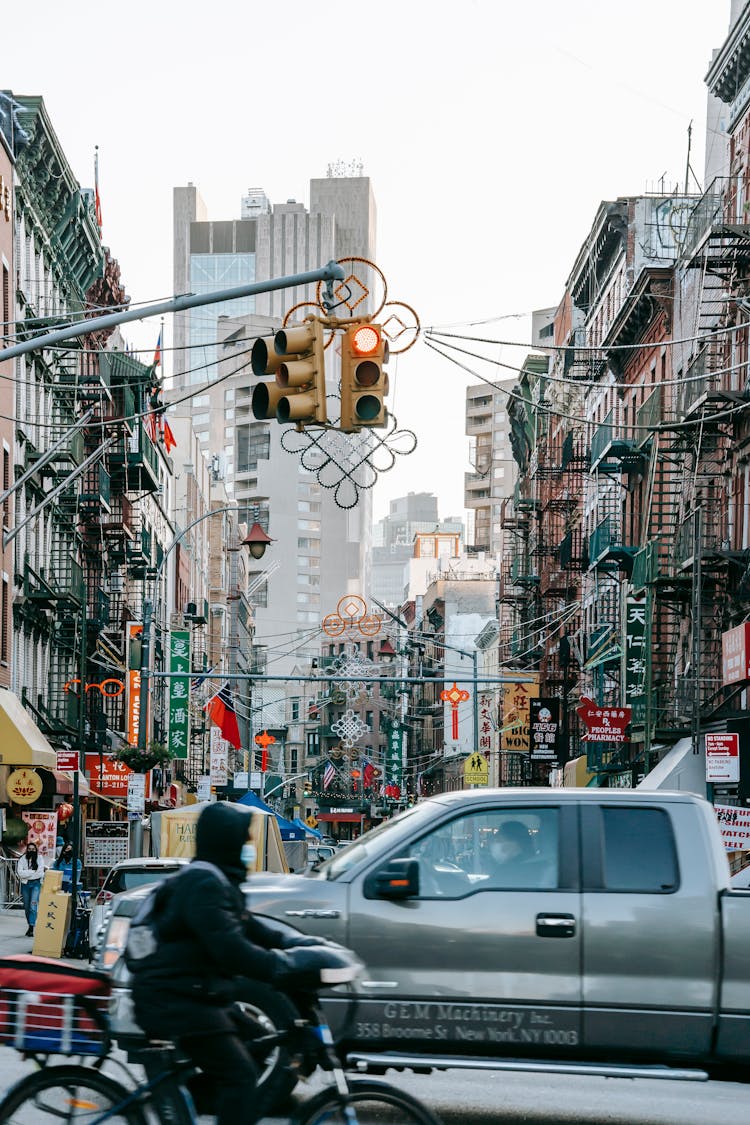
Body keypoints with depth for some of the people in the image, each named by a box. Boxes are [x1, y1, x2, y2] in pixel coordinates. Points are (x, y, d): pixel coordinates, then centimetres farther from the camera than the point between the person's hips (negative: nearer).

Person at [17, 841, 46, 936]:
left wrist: (27, 873, -11)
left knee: (33, 905, -15)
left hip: (36, 884, -2)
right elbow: (20, 873, -9)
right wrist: (33, 871, -11)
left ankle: (31, 928, -20)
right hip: (25, 884, 2)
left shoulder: (39, 859, 2)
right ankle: (29, 925, 23)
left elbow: (40, 873, -8)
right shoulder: (22, 859, 3)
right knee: (27, 906, 9)